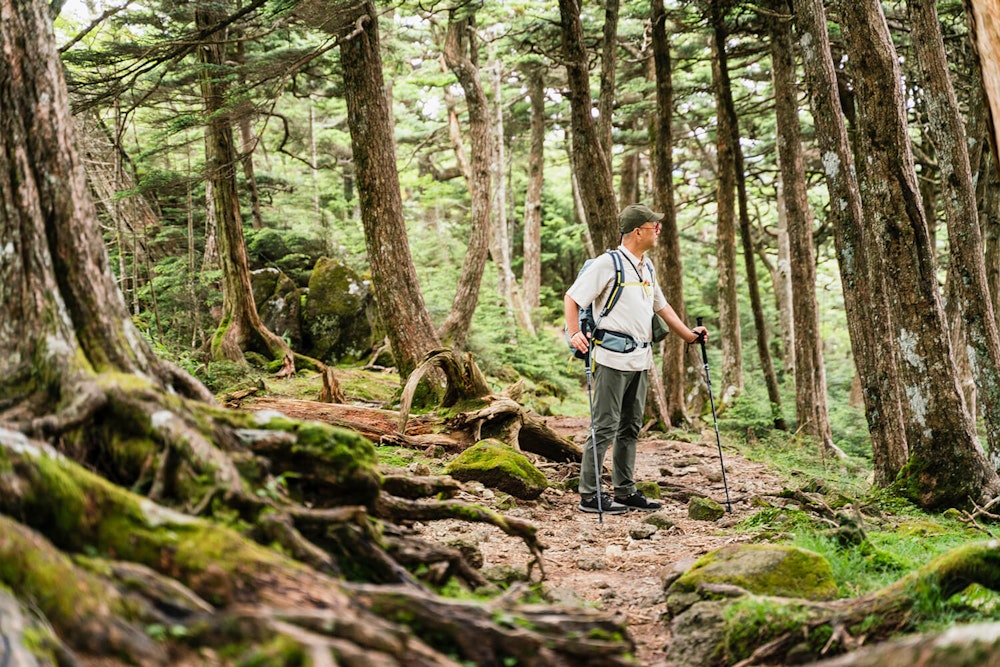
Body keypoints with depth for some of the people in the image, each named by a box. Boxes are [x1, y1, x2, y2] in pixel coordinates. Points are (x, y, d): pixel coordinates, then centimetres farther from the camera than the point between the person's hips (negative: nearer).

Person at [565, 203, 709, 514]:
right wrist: (574, 334, -23)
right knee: (605, 426, -7)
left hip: (640, 360, 9)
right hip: (613, 358, -8)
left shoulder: (647, 268, 17)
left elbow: (660, 305, 29)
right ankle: (589, 495, -2)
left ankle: (625, 491, 20)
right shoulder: (608, 264, -9)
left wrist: (687, 334, 23)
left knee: (630, 427, 12)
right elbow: (572, 298, -10)